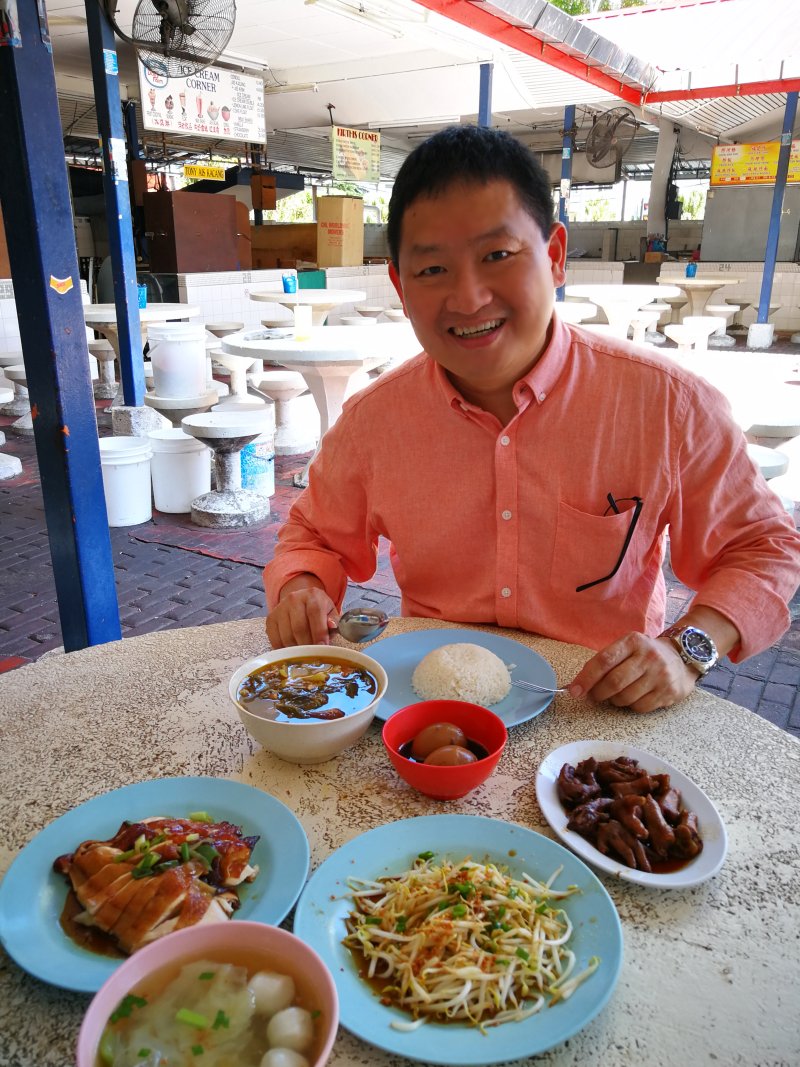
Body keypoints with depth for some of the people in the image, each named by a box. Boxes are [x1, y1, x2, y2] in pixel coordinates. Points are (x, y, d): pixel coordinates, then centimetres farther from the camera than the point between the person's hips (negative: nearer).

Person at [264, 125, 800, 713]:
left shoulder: (668, 404, -11)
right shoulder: (372, 420, -7)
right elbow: (316, 536, 11)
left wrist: (688, 650, -16)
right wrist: (302, 587, -12)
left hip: (605, 718, -2)